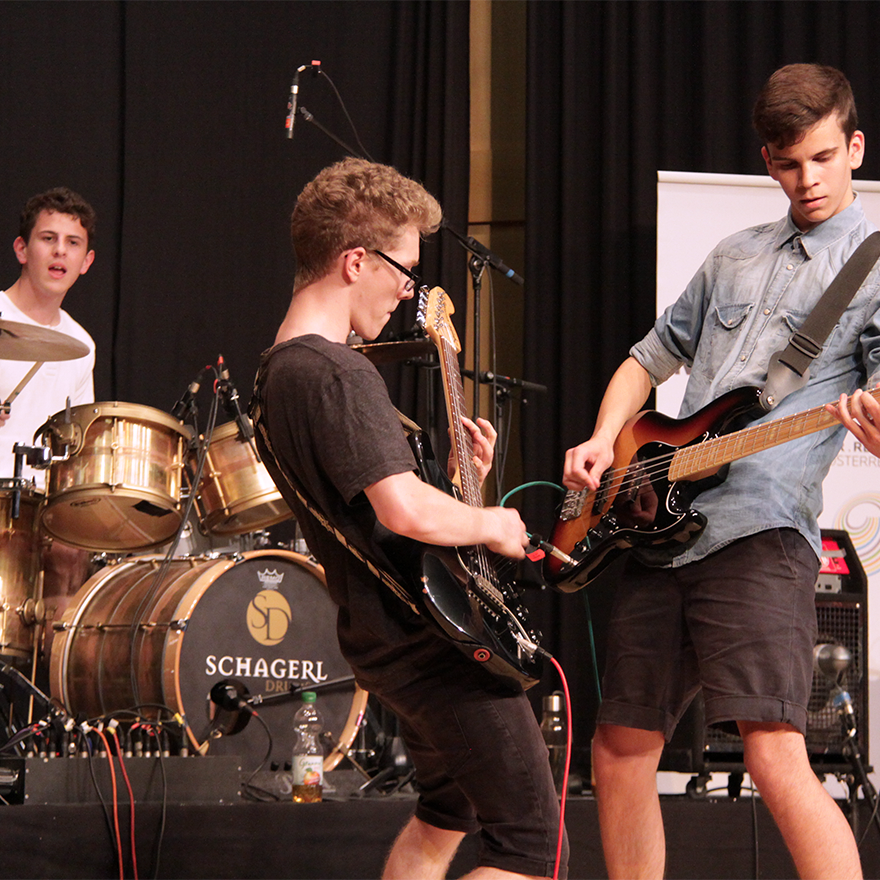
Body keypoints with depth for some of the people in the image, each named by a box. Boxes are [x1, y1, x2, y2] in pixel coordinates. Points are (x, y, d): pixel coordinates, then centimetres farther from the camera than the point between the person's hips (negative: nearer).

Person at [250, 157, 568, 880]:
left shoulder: (276, 371, 12)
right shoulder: (337, 373, -21)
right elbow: (406, 512, -31)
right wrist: (492, 525, -13)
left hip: (383, 635, 11)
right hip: (436, 636, -11)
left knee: (445, 814, 28)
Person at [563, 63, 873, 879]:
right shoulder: (736, 256, 21)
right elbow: (648, 359, 30)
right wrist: (601, 441, 11)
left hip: (759, 534, -7)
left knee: (776, 759, -21)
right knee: (620, 750, 11)